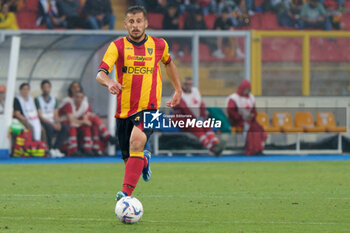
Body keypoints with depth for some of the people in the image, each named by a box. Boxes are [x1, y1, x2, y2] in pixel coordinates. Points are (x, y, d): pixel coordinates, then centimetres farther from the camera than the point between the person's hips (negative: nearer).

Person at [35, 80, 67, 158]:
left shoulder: (54, 100, 15)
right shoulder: (38, 99, -3)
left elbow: (56, 115, 10)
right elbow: (40, 116, -10)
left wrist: (57, 123, -13)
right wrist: (52, 124, -20)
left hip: (53, 122, 5)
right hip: (43, 122, -5)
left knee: (64, 128, -22)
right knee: (49, 128, -38)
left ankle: (56, 148, -19)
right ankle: (50, 150, -27)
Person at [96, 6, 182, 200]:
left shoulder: (159, 45, 4)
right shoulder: (118, 46, -5)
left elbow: (168, 62, 28)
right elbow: (100, 74, -18)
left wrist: (178, 90, 29)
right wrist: (109, 83, -41)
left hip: (148, 108, -1)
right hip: (124, 110, 1)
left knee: (136, 142, -29)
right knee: (128, 159, 12)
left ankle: (127, 192, -35)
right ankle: (145, 160, 51)